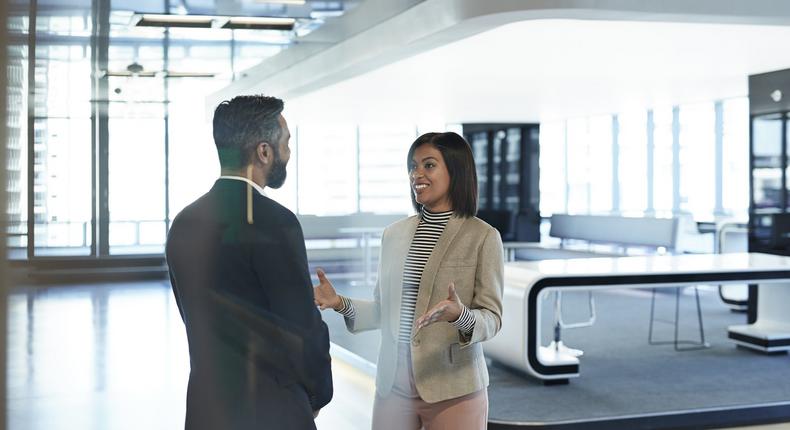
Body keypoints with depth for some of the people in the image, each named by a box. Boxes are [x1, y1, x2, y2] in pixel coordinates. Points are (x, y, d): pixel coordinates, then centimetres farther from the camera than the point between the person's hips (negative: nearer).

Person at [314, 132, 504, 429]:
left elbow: (492, 318, -7)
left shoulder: (483, 236, -5)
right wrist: (342, 304, -2)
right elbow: (385, 311, 13)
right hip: (393, 385, 4)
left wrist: (460, 315, -26)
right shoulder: (393, 234, 8)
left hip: (452, 390, -4)